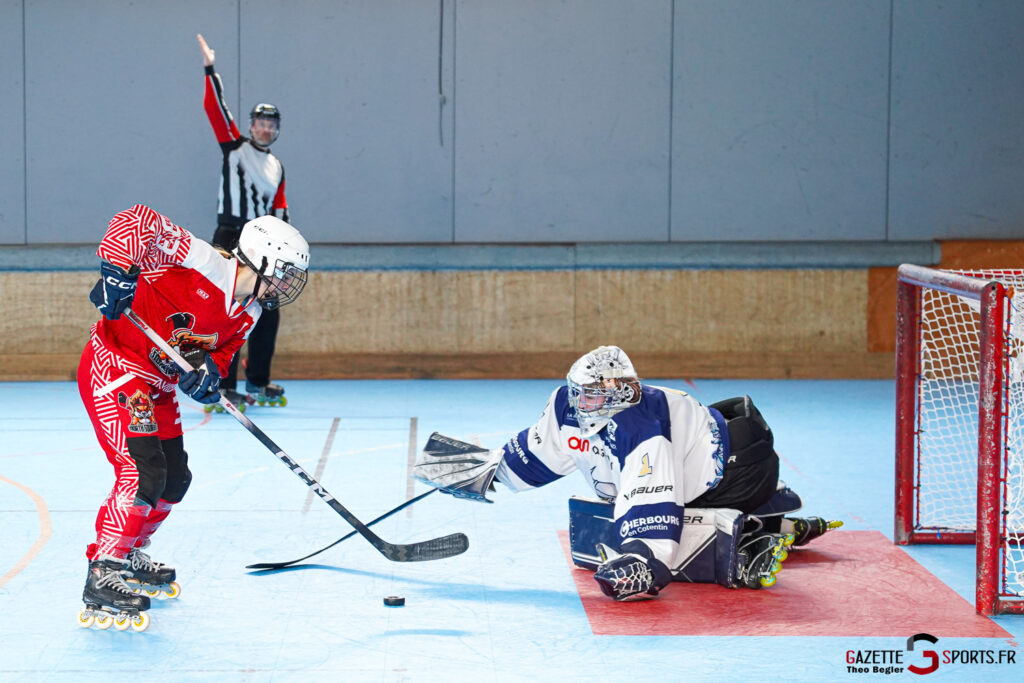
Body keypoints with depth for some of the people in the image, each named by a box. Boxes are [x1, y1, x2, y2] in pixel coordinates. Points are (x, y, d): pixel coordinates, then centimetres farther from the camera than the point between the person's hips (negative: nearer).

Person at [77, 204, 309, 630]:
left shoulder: (247, 314, 2)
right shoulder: (203, 266, -25)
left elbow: (221, 353, 7)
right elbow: (137, 222, -30)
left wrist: (207, 371, -16)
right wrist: (119, 270, -39)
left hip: (158, 382, 10)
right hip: (114, 367, -10)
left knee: (174, 478, 15)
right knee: (143, 471, -20)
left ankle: (128, 555, 36)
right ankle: (102, 578, -15)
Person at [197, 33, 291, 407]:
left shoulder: (277, 167, 17)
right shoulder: (234, 147, 3)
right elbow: (216, 108, -6)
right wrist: (211, 71, -13)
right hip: (230, 241, -6)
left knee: (269, 313, 7)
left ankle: (257, 380, 20)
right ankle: (224, 386, -8)